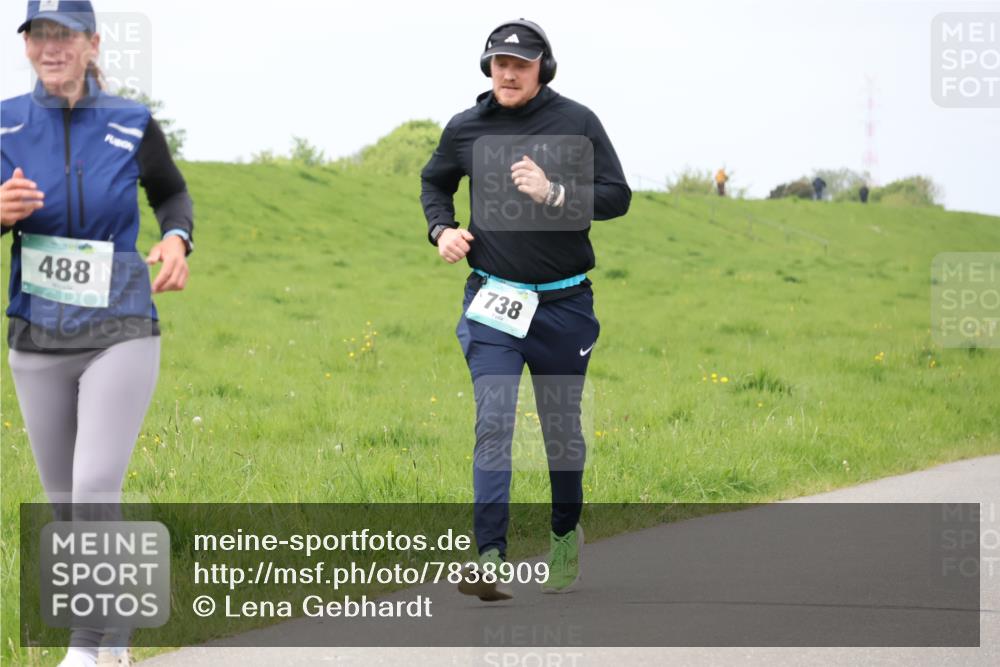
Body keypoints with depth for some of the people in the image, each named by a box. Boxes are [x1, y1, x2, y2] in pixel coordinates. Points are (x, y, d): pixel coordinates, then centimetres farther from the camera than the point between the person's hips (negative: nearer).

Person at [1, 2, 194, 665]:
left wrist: (176, 240, -9)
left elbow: (173, 194, 12)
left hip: (121, 335, -3)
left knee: (96, 488, -17)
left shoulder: (132, 125, -6)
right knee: (65, 502, 12)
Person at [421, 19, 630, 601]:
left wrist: (553, 193, -21)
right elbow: (434, 182, 21)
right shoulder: (465, 129, 2)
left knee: (562, 426, 13)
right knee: (493, 422, -13)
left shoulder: (576, 122, -5)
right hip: (493, 300, 0)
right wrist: (442, 229, 2)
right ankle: (490, 557, -19)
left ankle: (566, 534, 35)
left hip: (565, 303, 0)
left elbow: (617, 197, -6)